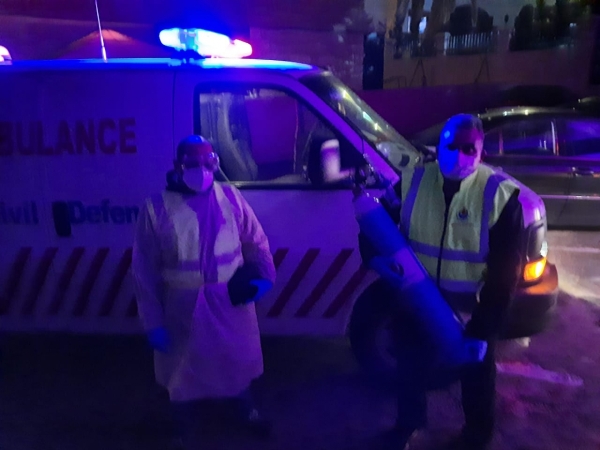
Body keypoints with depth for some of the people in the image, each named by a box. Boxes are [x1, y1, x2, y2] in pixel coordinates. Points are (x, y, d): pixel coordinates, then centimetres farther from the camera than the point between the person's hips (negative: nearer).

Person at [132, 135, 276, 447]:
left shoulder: (230, 197, -3)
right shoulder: (156, 208, -11)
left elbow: (256, 240, 8)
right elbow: (144, 271, -8)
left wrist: (264, 275, -5)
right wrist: (153, 322, -9)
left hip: (232, 301, 3)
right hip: (184, 307, -2)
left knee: (237, 361, 23)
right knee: (186, 368, 17)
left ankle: (242, 413, 53)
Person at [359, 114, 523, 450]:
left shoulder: (500, 194, -17)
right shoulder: (413, 182, -10)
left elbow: (506, 269, -15)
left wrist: (485, 325, -18)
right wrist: (376, 256, -23)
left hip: (472, 306, -2)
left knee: (476, 371, 22)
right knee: (412, 363, 21)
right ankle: (409, 422, 50)